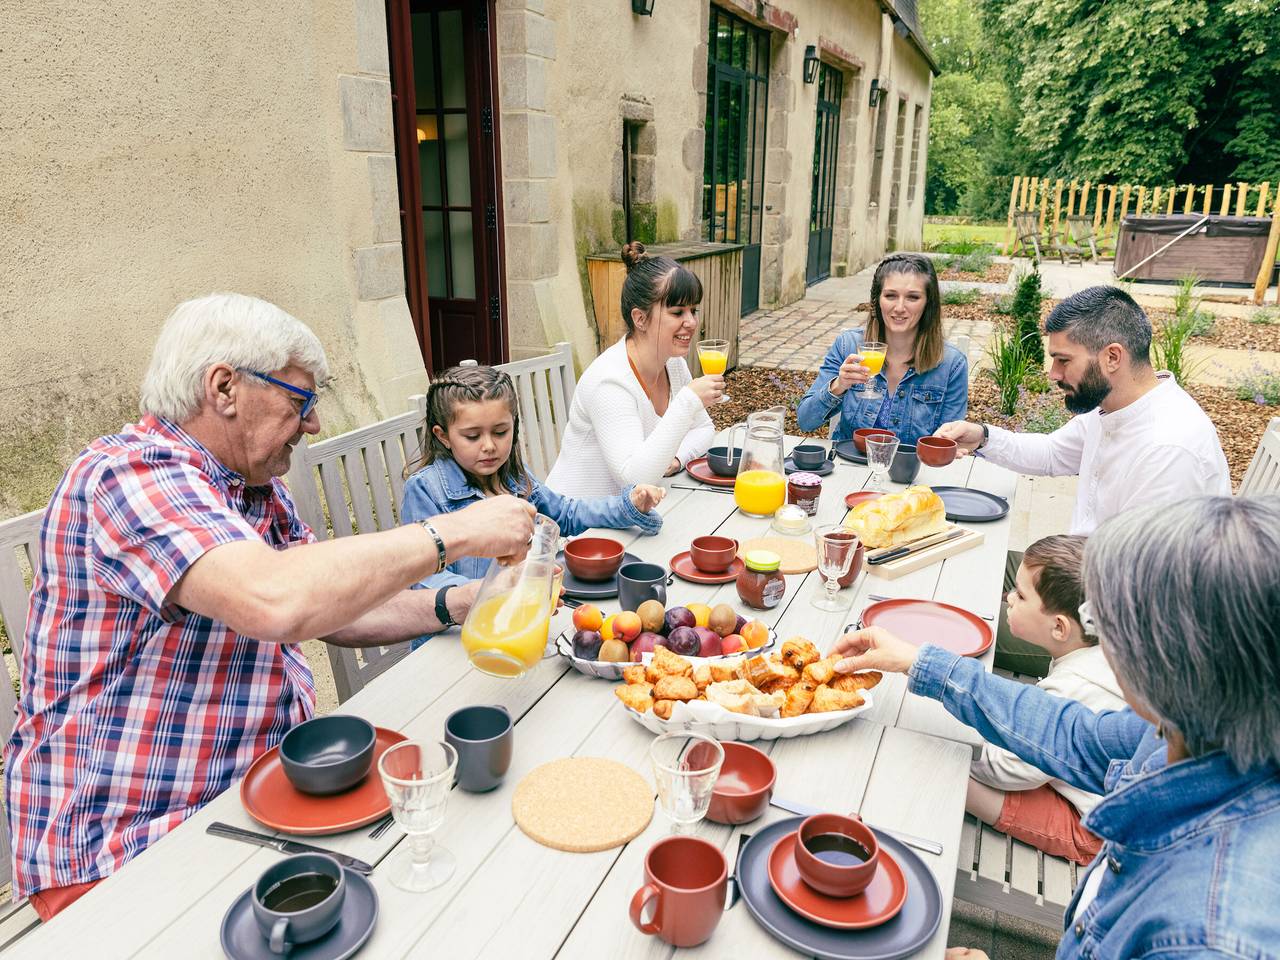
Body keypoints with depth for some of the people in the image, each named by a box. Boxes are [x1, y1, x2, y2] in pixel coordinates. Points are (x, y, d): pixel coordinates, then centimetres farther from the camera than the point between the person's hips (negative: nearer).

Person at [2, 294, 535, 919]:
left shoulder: (256, 488, 9)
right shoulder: (131, 475, -21)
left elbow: (335, 606, 13)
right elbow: (277, 601, -37)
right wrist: (451, 534, -27)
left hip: (260, 792, 8)